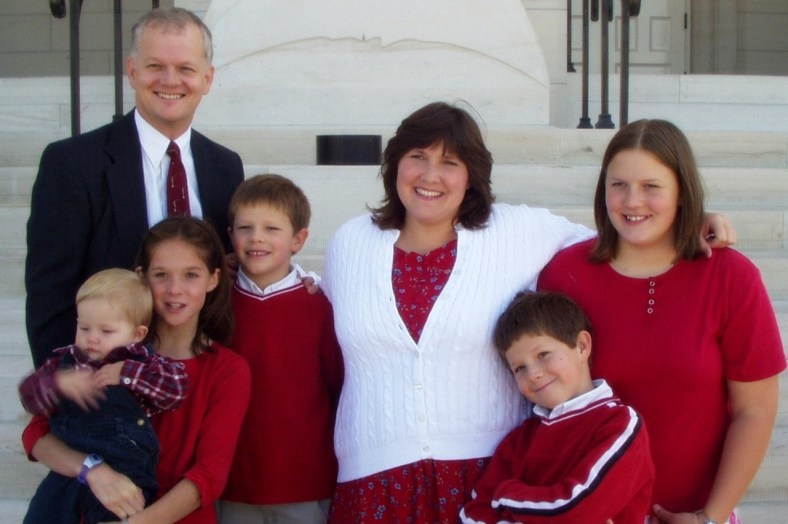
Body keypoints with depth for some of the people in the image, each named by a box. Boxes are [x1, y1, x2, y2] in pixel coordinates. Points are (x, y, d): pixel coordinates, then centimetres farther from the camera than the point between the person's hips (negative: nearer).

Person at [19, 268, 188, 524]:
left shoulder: (140, 362, -1)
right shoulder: (65, 360, 11)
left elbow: (177, 385, -15)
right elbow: (29, 395, 3)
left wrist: (126, 373, -15)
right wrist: (59, 383, -17)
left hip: (124, 473, -4)